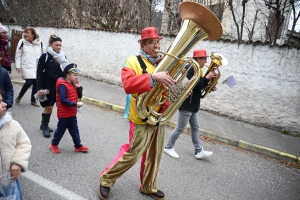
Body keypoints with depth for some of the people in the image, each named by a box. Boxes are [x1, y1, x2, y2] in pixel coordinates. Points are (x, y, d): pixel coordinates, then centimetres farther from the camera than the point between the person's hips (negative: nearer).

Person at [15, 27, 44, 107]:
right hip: (27, 66, -3)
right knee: (29, 82, -12)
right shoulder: (22, 42, -3)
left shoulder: (39, 42, 2)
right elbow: (18, 55, 0)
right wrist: (18, 66, -5)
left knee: (36, 83, 5)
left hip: (37, 67, 3)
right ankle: (19, 96, 15)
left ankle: (33, 100, 20)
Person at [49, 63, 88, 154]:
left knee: (75, 131, 13)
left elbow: (79, 96, 8)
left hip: (72, 114, 8)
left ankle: (78, 146, 21)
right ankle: (54, 144, 30)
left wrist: (79, 87, -7)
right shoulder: (63, 85, -21)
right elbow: (63, 100, -28)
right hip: (64, 114, -8)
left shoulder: (73, 85, 7)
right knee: (61, 130, 9)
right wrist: (75, 104, -29)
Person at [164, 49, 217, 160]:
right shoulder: (191, 69, -17)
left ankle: (199, 151, 21)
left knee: (195, 128, 13)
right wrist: (207, 78, -20)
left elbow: (198, 86, 16)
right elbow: (193, 86, -27)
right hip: (186, 105, -10)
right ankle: (169, 147, 17)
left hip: (193, 105, 10)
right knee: (180, 128, 1)